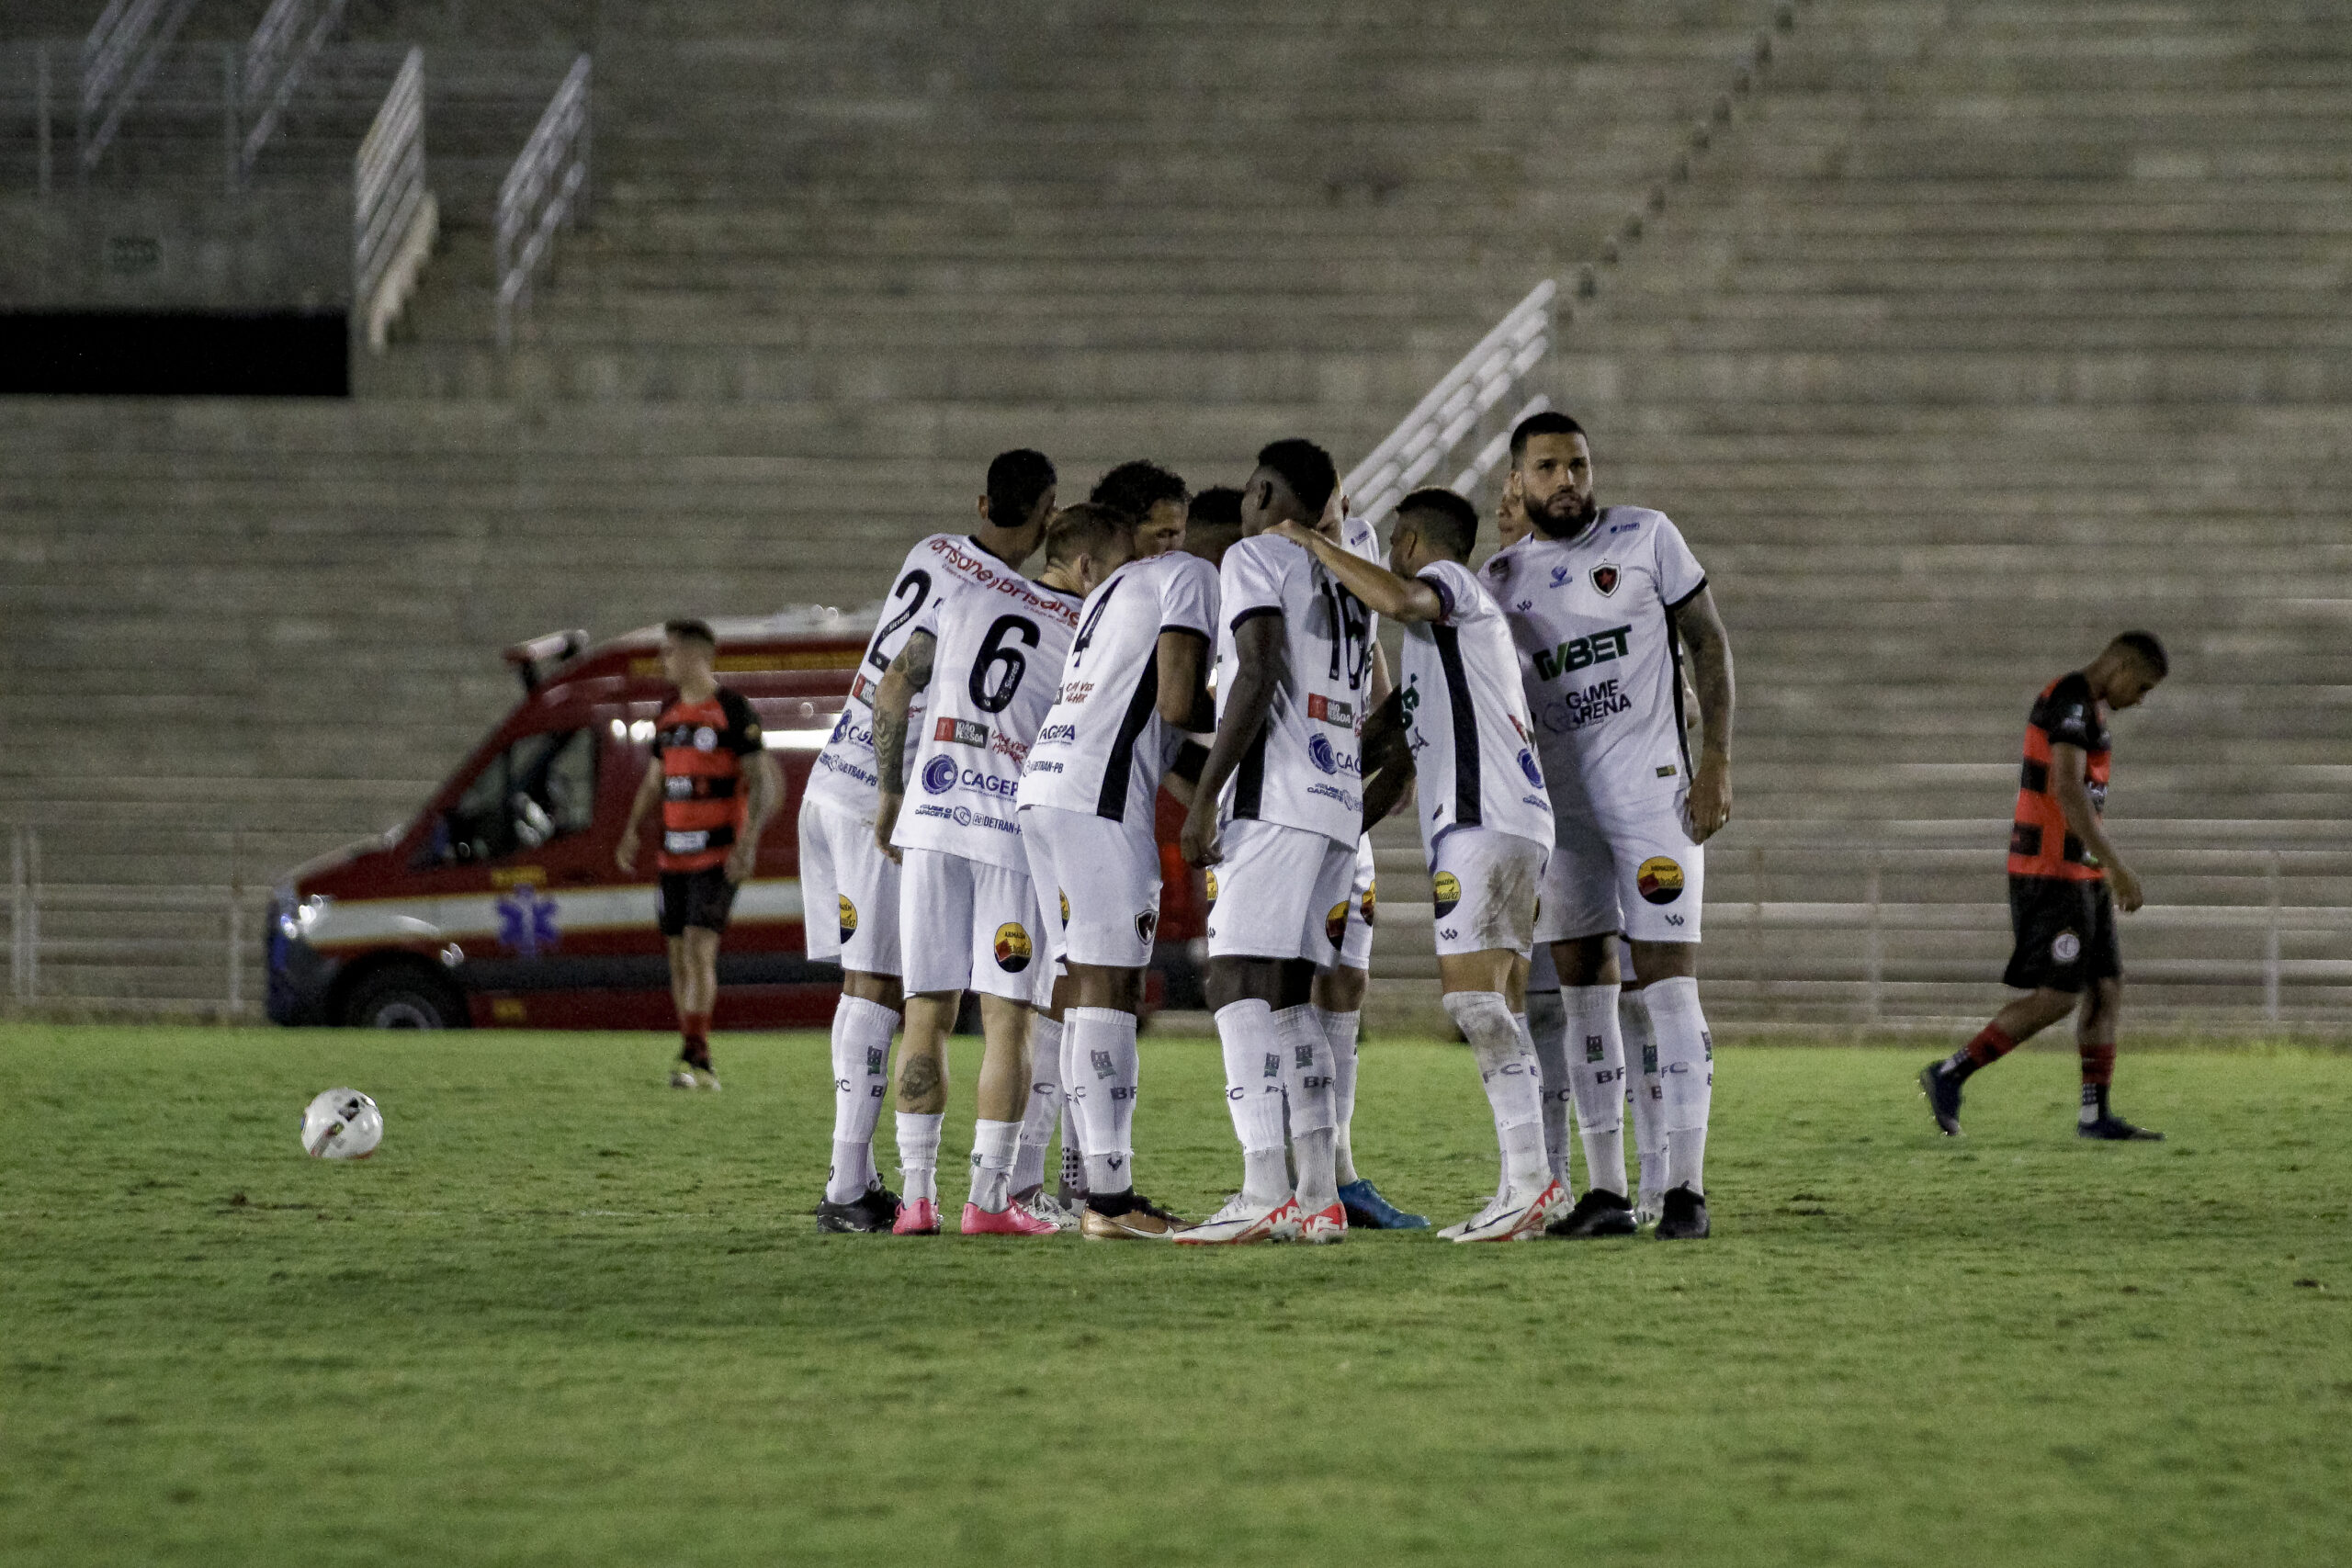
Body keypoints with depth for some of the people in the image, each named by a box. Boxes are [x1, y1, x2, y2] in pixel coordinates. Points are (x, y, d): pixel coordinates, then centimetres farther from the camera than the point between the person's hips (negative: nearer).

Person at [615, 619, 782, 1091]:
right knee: (679, 957, 7)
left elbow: (763, 781, -12)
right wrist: (630, 833, 11)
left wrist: (748, 841, -24)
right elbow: (655, 778, 23)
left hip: (719, 856, -7)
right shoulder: (670, 712, 12)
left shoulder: (733, 711, -9)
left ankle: (693, 1055, -19)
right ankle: (701, 1066, 16)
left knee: (698, 948, -19)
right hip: (674, 854, 7)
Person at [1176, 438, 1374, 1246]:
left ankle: (1264, 1193, -25)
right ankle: (1319, 1196, 7)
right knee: (1287, 995, 12)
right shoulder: (1346, 581, 23)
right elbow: (1374, 717, 24)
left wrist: (1204, 797, -14)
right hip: (1339, 807, 9)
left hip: (1275, 801, -9)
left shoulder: (1255, 559, -1)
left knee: (1240, 984, -13)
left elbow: (1259, 679, -14)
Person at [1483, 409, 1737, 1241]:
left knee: (1669, 981, -9)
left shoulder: (1646, 538, -1)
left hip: (1653, 789, -4)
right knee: (1584, 987, 3)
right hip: (1559, 799, 4)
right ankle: (1605, 1190, 8)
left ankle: (1686, 1187, -8)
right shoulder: (1503, 581, 8)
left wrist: (1716, 760, -7)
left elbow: (1708, 643, 1)